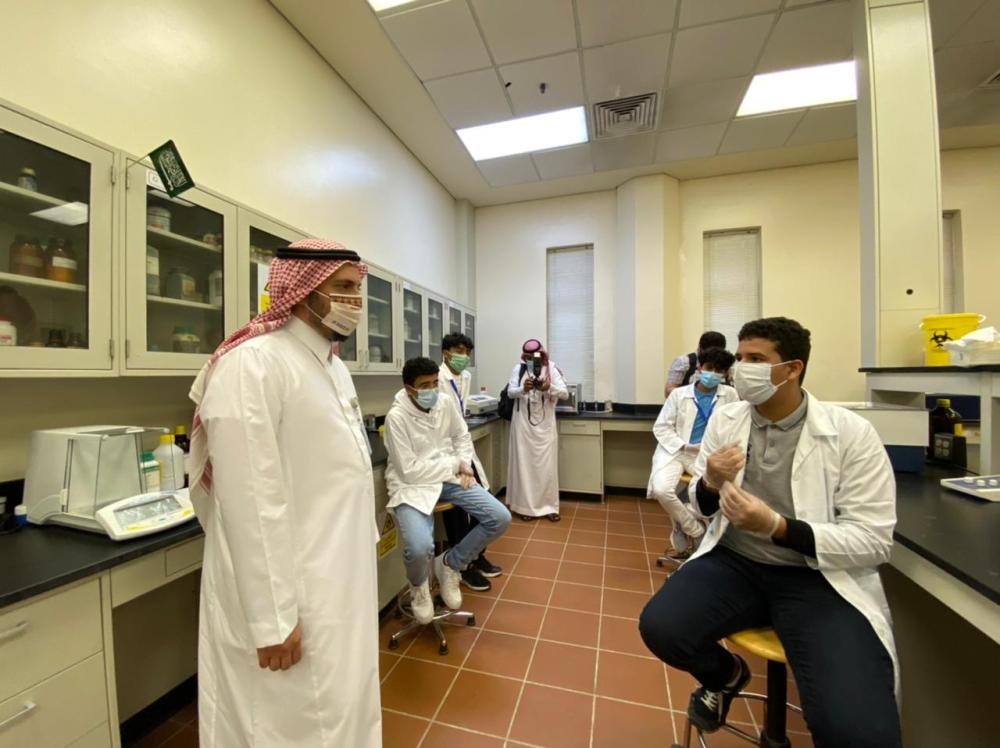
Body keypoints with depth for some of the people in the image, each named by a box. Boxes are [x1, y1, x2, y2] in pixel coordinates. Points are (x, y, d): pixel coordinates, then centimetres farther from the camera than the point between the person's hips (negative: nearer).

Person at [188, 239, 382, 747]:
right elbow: (252, 504, -22)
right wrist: (271, 619, -17)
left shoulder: (335, 367, 8)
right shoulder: (252, 364, -20)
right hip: (289, 594, -8)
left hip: (340, 582, 8)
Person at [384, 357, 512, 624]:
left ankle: (450, 564, 17)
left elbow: (462, 436, 15)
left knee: (500, 518, -7)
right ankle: (418, 586, 12)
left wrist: (464, 464, -3)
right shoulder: (396, 417, -18)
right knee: (420, 548, -31)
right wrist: (454, 464, -14)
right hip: (412, 485, -5)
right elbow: (410, 471, -19)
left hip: (449, 478, 6)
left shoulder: (445, 403, -2)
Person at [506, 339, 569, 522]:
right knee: (524, 465, 3)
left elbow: (565, 393, -9)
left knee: (547, 466, 4)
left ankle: (549, 506, 18)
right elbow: (510, 392, -7)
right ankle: (525, 506, 15)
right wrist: (523, 389, -28)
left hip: (545, 425, 0)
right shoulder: (518, 369, 1)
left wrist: (549, 387, -29)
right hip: (523, 424, 0)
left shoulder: (551, 369, -2)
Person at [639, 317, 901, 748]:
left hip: (819, 578, -2)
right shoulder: (724, 419, -1)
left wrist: (778, 528, -26)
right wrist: (710, 484, -19)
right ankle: (726, 675, 19)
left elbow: (873, 541, -10)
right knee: (659, 627, -16)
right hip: (734, 562, 3)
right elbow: (700, 507, 6)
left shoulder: (852, 433, -10)